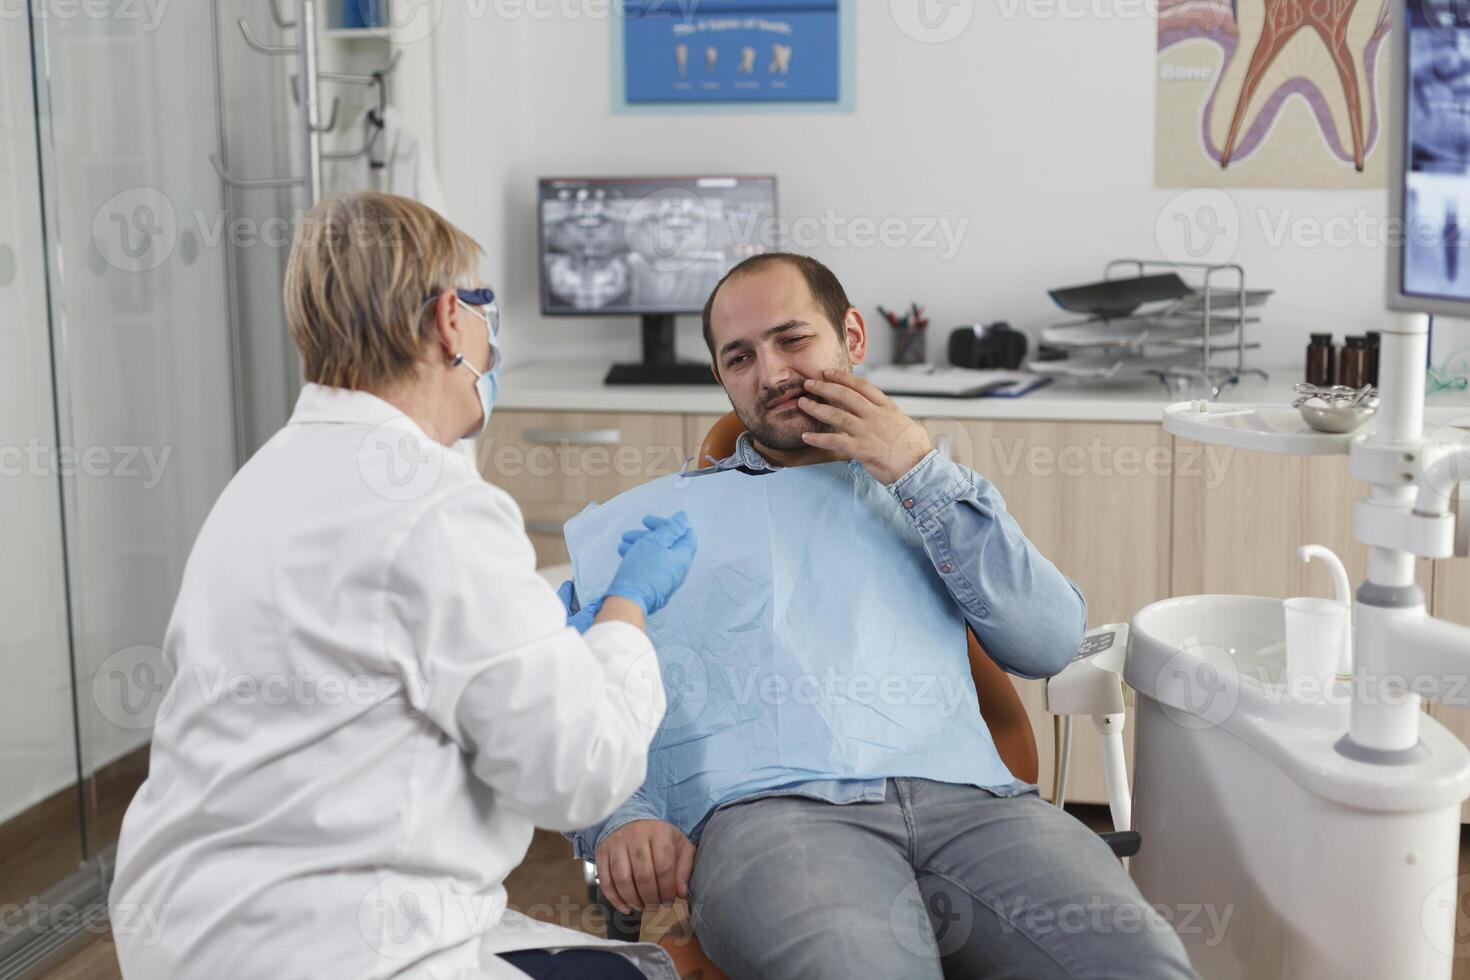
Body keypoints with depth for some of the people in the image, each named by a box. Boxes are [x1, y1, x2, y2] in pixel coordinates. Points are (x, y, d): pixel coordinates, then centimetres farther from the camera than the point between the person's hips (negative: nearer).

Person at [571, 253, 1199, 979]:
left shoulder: (932, 489, 28)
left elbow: (1053, 642, 12)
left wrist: (919, 474, 10)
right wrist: (621, 820, -7)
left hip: (965, 796, 3)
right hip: (773, 806, -2)